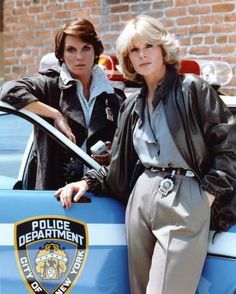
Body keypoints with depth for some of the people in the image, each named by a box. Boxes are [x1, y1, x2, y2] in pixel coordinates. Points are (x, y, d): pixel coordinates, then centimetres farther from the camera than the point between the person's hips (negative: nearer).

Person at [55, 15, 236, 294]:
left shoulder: (193, 89, -1)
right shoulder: (132, 105, 17)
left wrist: (209, 192, -7)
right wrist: (89, 181, 6)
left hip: (185, 200, -6)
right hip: (140, 197, 6)